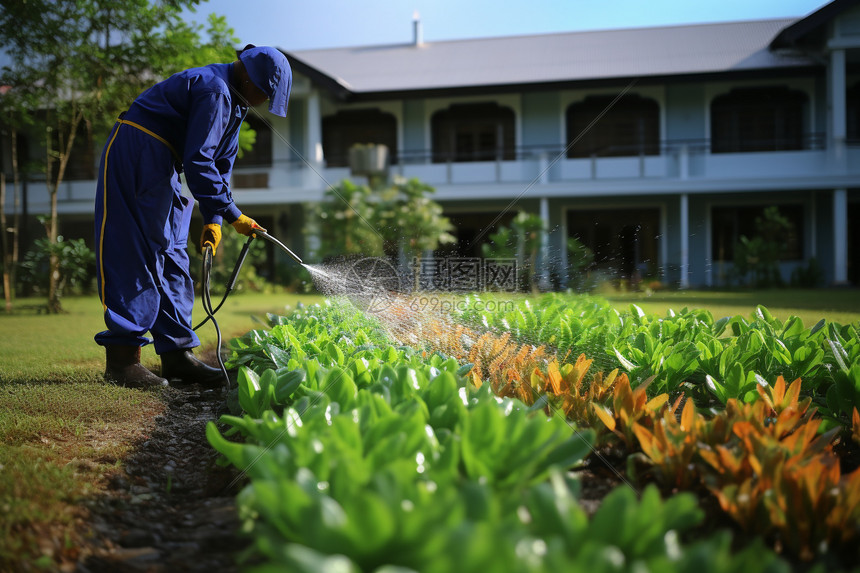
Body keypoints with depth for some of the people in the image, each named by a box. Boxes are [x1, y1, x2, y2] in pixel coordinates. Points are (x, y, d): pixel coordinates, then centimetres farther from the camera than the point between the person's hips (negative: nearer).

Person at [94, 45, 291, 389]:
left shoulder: (232, 100, 14)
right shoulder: (214, 91, -19)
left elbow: (221, 163, 15)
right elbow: (197, 161, -24)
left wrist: (212, 219, 6)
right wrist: (230, 214, -19)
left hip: (160, 165, 11)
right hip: (135, 157, -11)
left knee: (170, 260, 7)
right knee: (135, 256, -13)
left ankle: (177, 355, 9)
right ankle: (122, 359, -12)